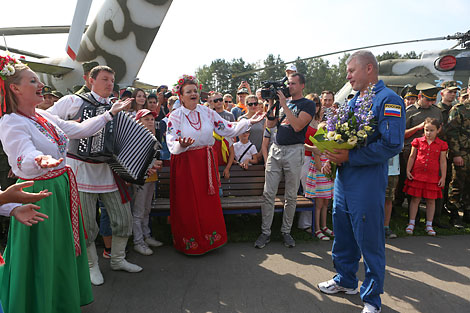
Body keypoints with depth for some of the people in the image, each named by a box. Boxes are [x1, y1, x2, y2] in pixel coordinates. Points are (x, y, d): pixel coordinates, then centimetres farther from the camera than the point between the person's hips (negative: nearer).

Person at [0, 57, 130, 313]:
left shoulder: (45, 117, 6)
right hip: (39, 195, -8)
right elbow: (25, 161, -34)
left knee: (64, 251, 21)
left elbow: (80, 129, 12)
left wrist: (111, 113, 15)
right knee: (44, 256, 6)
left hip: (62, 189, 8)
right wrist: (41, 161, -57)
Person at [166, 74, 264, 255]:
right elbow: (172, 144, -15)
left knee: (209, 203, 8)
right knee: (188, 205, 4)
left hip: (206, 163, 3)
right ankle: (190, 242, 20)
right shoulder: (175, 116, -5)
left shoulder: (207, 112, 4)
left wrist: (249, 122, -1)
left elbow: (227, 130, 5)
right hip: (185, 164, -3)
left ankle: (210, 238, 25)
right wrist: (181, 145, -37)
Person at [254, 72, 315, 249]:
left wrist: (284, 105, -11)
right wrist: (271, 103, 2)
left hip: (294, 151, -4)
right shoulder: (283, 102, 19)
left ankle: (286, 231, 17)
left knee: (291, 196, 4)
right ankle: (265, 232, 7)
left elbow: (298, 126, -14)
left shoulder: (308, 104, 1)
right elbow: (270, 124, 10)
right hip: (275, 149, 5)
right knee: (268, 193, 0)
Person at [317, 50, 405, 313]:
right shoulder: (353, 101, 14)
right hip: (344, 180, 8)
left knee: (370, 240, 4)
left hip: (368, 183, -8)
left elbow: (391, 144, -21)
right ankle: (345, 280, 39)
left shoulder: (389, 100, -11)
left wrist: (350, 156, -22)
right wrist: (334, 151, 1)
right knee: (343, 234, 19)